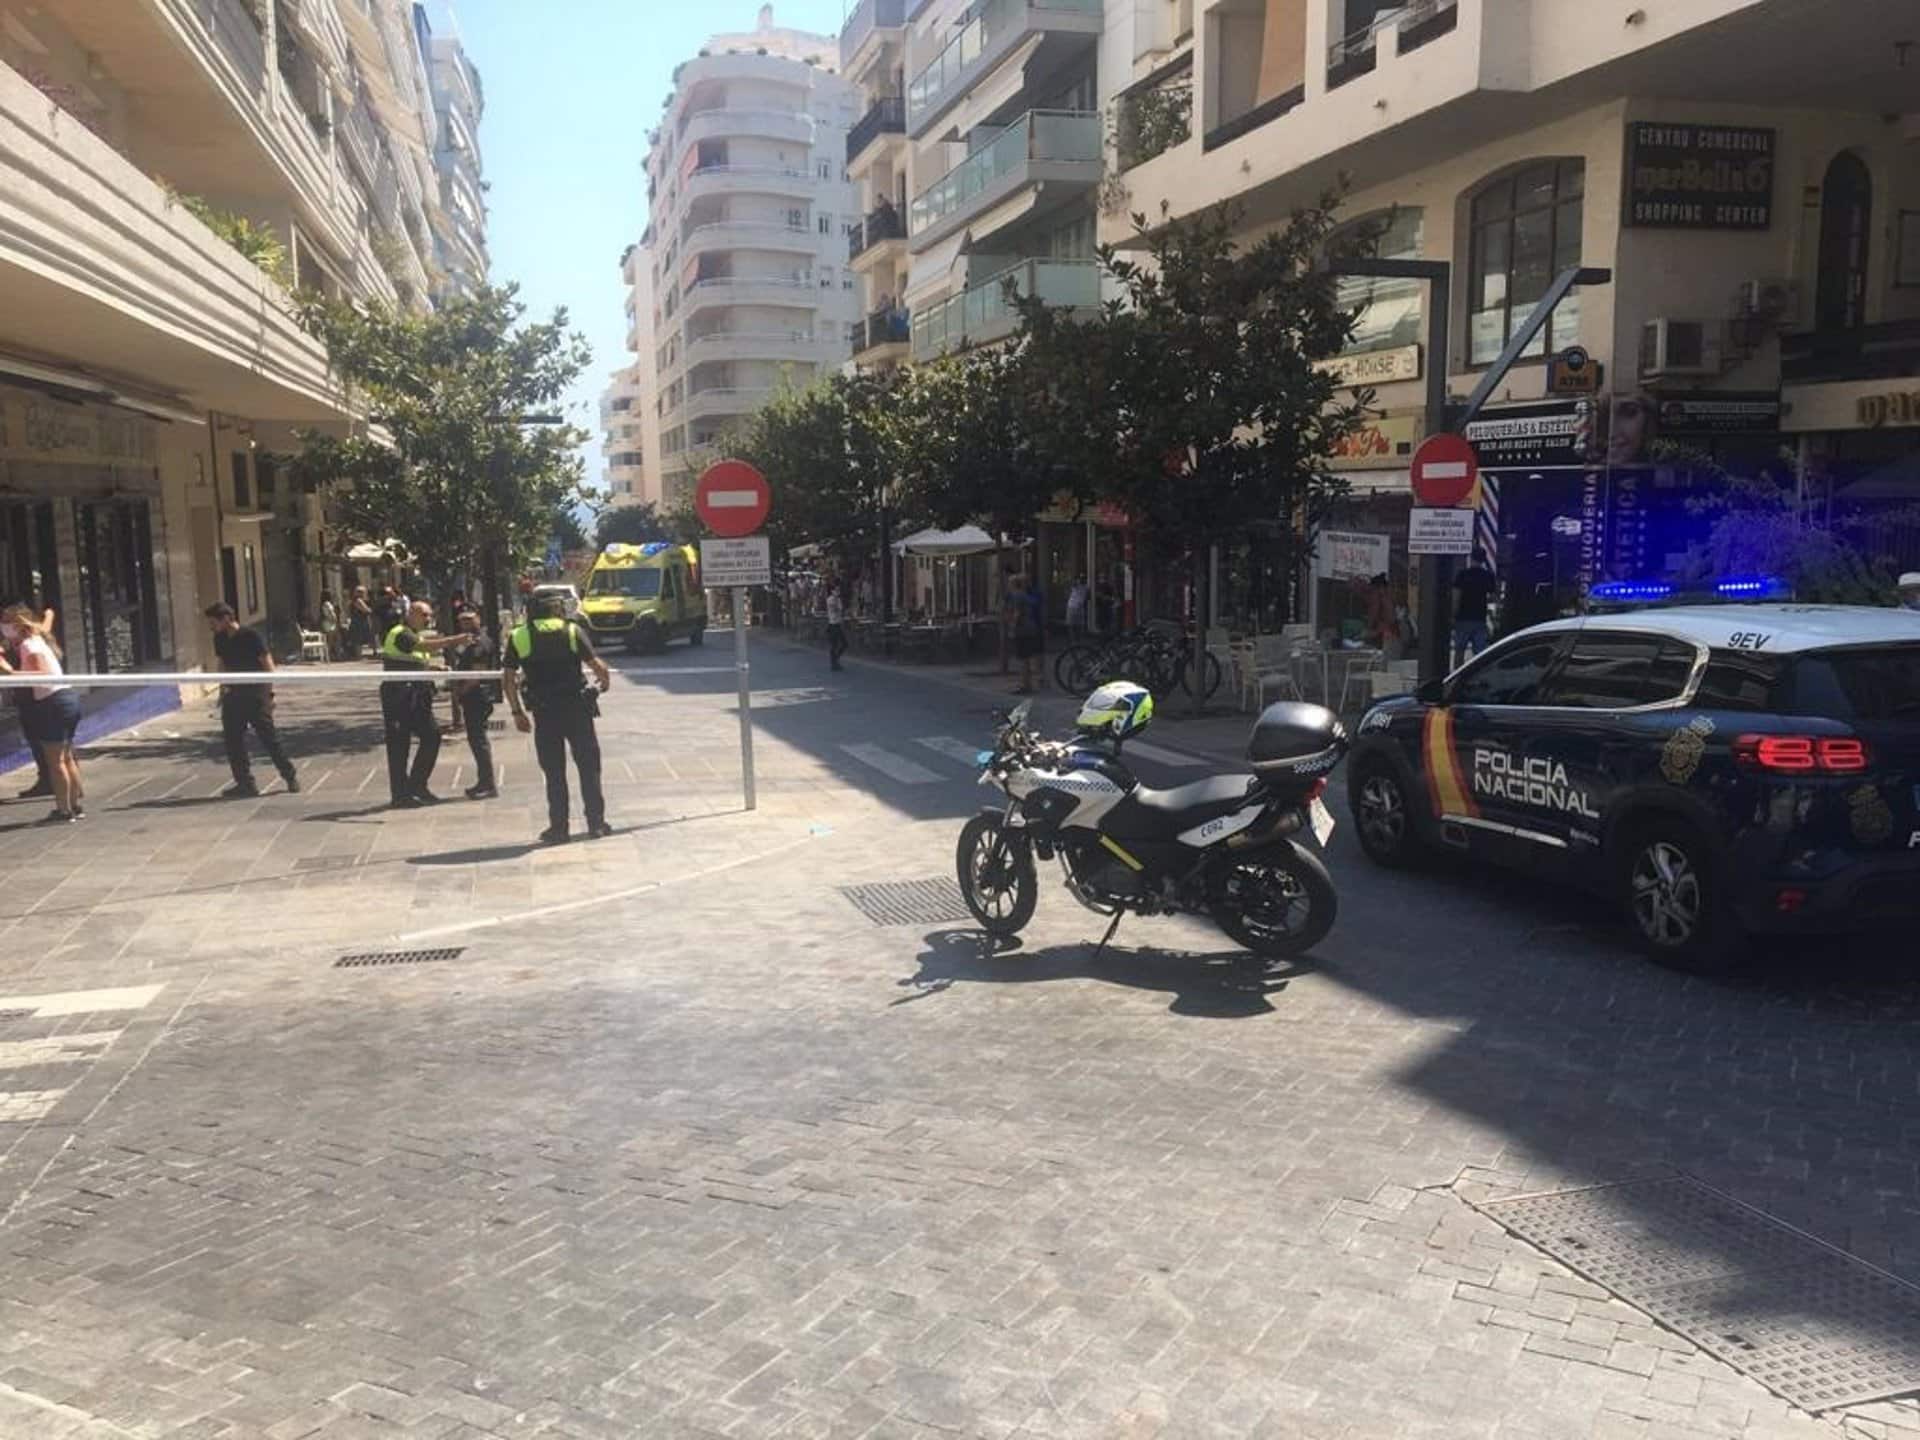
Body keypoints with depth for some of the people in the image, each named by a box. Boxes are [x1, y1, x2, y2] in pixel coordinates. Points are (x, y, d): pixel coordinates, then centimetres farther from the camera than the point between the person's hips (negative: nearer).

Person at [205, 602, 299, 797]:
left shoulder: (250, 635, -12)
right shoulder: (219, 640, 6)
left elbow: (267, 663, -11)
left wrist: (269, 692, -14)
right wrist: (223, 688, 16)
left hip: (255, 694, -6)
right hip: (234, 694, 6)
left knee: (269, 737, -4)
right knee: (233, 739, 3)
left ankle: (290, 777, 9)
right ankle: (245, 783, 11)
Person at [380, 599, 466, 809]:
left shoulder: (417, 636, 20)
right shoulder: (400, 634, -11)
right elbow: (426, 646, -30)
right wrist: (453, 640, -40)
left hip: (416, 696, 9)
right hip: (398, 695, -9)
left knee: (432, 736, 3)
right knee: (399, 744, -4)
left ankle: (417, 785, 14)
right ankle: (400, 795, 1)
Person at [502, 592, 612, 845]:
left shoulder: (518, 637, 4)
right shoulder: (572, 631, -1)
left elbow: (510, 679, 2)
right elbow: (597, 665, -7)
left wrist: (517, 712, 10)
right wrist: (605, 680, 14)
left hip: (544, 712, 1)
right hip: (576, 707, -1)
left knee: (553, 771, 9)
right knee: (588, 766, 9)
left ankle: (558, 827, 11)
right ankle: (596, 823, 11)